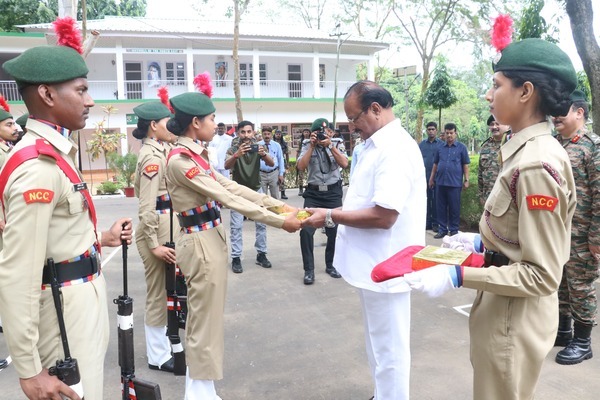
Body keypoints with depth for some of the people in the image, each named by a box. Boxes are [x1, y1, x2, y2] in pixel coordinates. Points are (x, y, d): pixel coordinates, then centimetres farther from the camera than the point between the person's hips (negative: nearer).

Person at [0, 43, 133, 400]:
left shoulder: (54, 153, 7)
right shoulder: (39, 168, -24)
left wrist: (100, 239, 7)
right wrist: (29, 370, -22)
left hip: (81, 294, 10)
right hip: (65, 307, -10)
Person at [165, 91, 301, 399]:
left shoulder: (194, 155, 11)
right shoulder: (180, 160, -18)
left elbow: (231, 186, 8)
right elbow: (227, 198, -22)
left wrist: (280, 205, 3)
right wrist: (280, 222, -20)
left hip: (211, 240, 10)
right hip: (201, 244, -10)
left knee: (203, 318, 18)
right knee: (205, 322, 2)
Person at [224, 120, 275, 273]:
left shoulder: (258, 147, -8)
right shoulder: (233, 148, -14)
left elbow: (271, 164, -20)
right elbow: (226, 166, -33)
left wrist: (264, 154, -42)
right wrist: (236, 155, -53)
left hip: (256, 190, 3)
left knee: (261, 223, 6)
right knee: (236, 226, -4)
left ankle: (261, 254, 17)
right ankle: (236, 258, 3)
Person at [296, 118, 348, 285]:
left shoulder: (337, 144, 1)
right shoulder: (307, 145, 1)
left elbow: (344, 164, -13)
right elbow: (301, 167, -12)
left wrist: (330, 146, -19)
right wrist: (312, 146, -15)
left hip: (333, 192, 1)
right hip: (313, 193, 0)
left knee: (334, 231, 7)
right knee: (306, 230, -9)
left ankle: (330, 265, 27)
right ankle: (309, 269, 3)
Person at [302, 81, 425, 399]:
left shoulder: (396, 149, -22)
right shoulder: (376, 145, 10)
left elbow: (383, 215, -28)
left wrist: (331, 216, -19)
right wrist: (335, 213, 5)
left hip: (386, 266, -10)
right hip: (373, 263, 10)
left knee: (389, 348, 8)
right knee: (378, 343, 24)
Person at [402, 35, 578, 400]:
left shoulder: (536, 165, -26)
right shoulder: (529, 151, 2)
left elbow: (542, 275, -25)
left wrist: (457, 276, -27)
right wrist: (481, 242, 8)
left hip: (514, 317, -9)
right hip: (507, 309, 9)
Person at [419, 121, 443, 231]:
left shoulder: (442, 144, 2)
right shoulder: (421, 144, 10)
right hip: (424, 177, 3)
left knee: (436, 201, 3)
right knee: (426, 200, 7)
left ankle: (436, 223, 11)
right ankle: (427, 222, 16)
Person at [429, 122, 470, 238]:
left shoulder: (461, 147, 2)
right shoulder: (440, 147, 10)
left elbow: (465, 165, 2)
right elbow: (435, 164, 15)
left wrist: (466, 180, -3)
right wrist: (431, 178, 12)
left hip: (455, 183, -3)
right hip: (440, 182, 3)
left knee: (454, 208, 4)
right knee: (440, 207, 7)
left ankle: (454, 230, 15)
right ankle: (442, 229, 17)